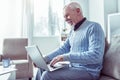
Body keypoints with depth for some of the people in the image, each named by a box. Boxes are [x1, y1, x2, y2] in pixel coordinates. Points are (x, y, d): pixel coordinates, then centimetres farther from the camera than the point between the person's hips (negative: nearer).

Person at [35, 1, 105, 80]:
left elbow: (95, 56, -25)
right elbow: (63, 48, 14)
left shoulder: (93, 27, -14)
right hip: (73, 67, 8)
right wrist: (45, 58, -1)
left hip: (87, 71, -8)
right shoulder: (73, 31, 14)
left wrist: (66, 57, -28)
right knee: (42, 69, 8)